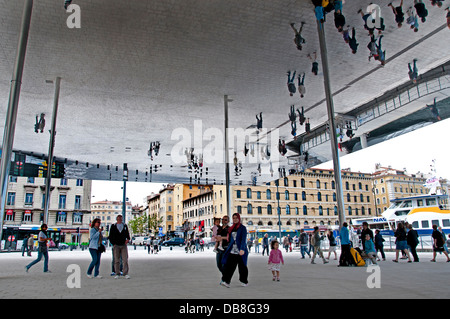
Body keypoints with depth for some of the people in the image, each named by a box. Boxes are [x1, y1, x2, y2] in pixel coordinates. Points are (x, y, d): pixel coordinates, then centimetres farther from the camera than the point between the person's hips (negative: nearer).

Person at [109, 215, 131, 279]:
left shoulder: (125, 226, 14)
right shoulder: (113, 226, 9)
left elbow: (127, 234, 18)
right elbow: (110, 236, 9)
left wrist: (128, 239, -3)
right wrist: (113, 243, -2)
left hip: (124, 245, 1)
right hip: (116, 245, -1)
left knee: (125, 260, -7)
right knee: (116, 260, 1)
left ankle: (126, 274, -6)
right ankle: (117, 274, 9)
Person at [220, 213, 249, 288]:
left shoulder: (243, 228, -4)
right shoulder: (231, 228, 13)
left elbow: (243, 239, -15)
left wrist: (242, 249, -26)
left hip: (240, 251, -4)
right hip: (232, 251, 5)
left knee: (242, 266, 6)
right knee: (229, 265, -8)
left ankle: (245, 281, 22)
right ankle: (226, 281, -11)